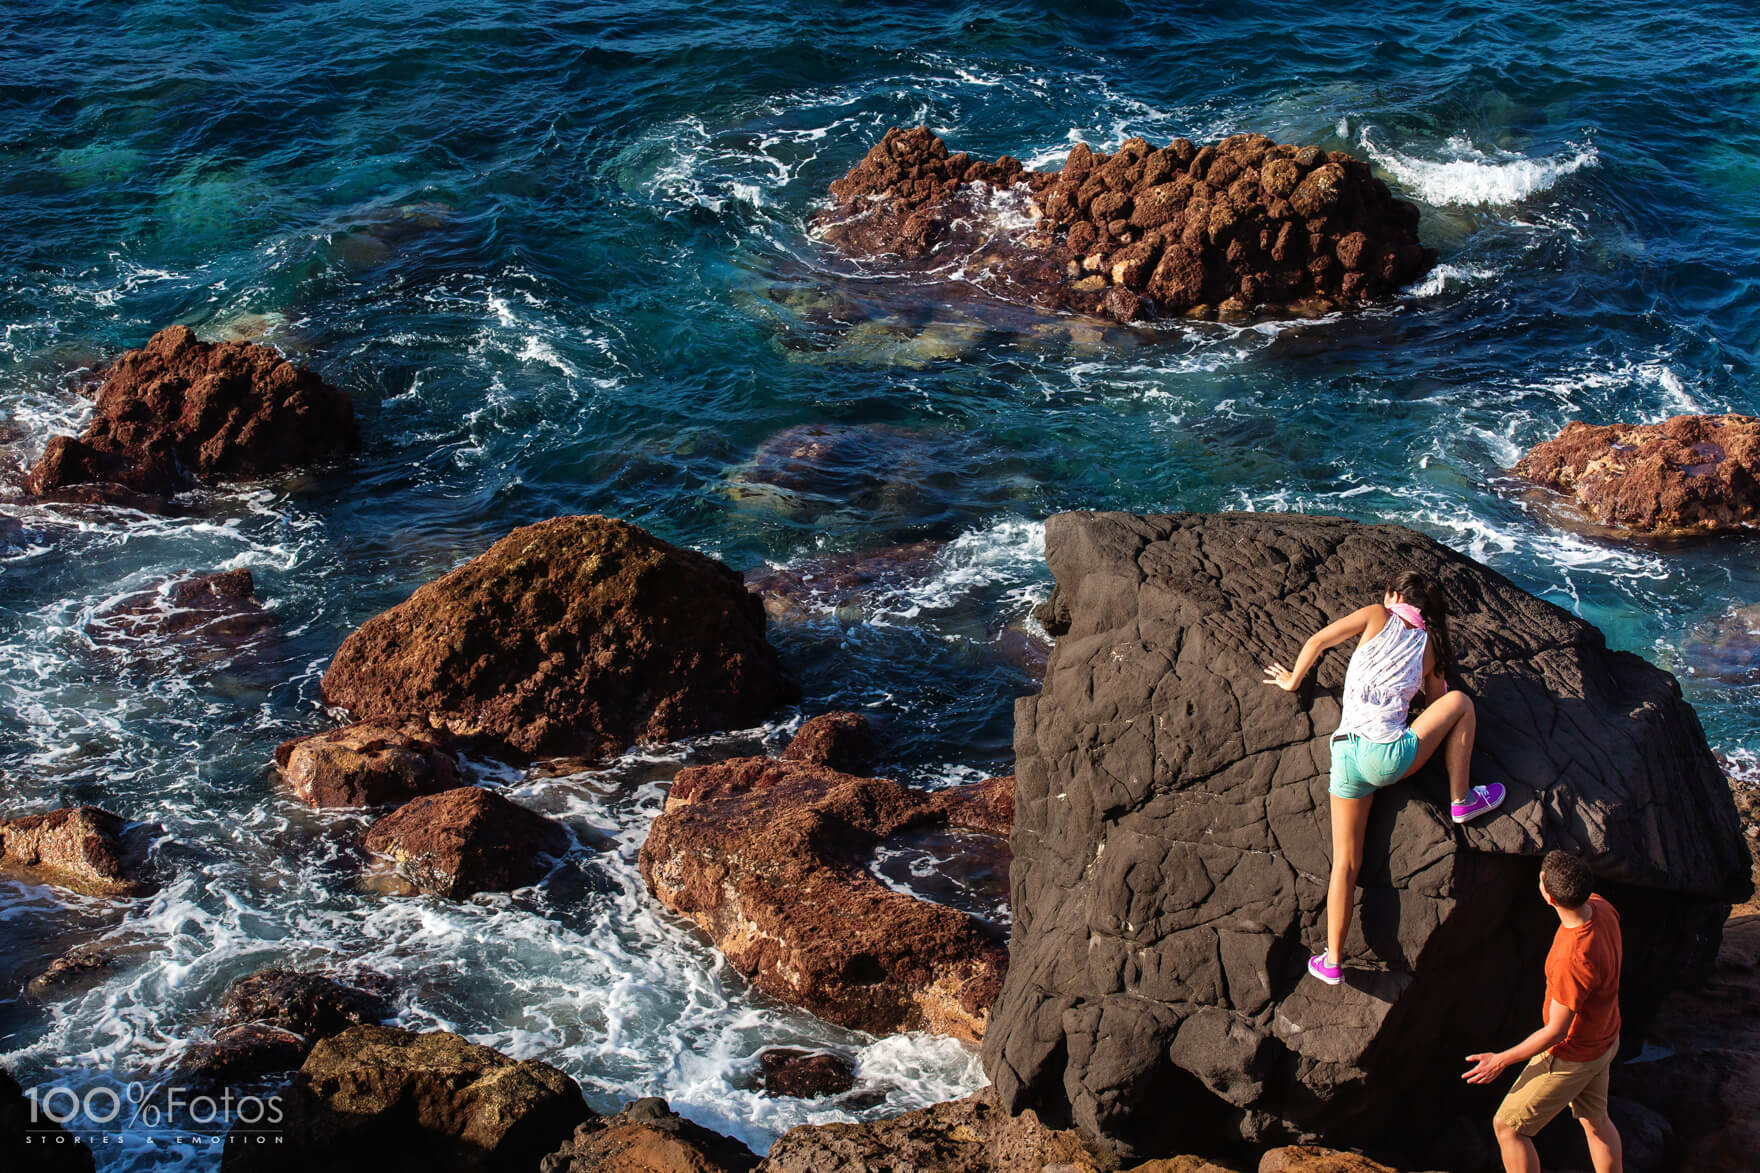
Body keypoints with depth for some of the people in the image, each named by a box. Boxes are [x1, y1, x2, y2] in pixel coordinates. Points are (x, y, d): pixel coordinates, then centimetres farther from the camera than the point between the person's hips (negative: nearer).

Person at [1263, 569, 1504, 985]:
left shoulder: (1378, 617, 11)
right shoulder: (1429, 646, 15)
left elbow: (1316, 643, 8)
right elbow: (1439, 702, 24)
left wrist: (1292, 681, 25)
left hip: (1348, 755, 1)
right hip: (1390, 756, -1)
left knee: (1346, 862, 9)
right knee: (1461, 701, 21)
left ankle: (1332, 961, 5)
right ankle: (1462, 800, 26)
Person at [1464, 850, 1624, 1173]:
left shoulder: (1573, 960, -40)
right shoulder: (1601, 908, -16)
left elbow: (1557, 1031, -28)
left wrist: (1501, 1060, -17)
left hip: (1571, 1058, -9)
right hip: (1604, 1040, 9)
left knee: (1507, 1126, 7)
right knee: (1594, 1121, 27)